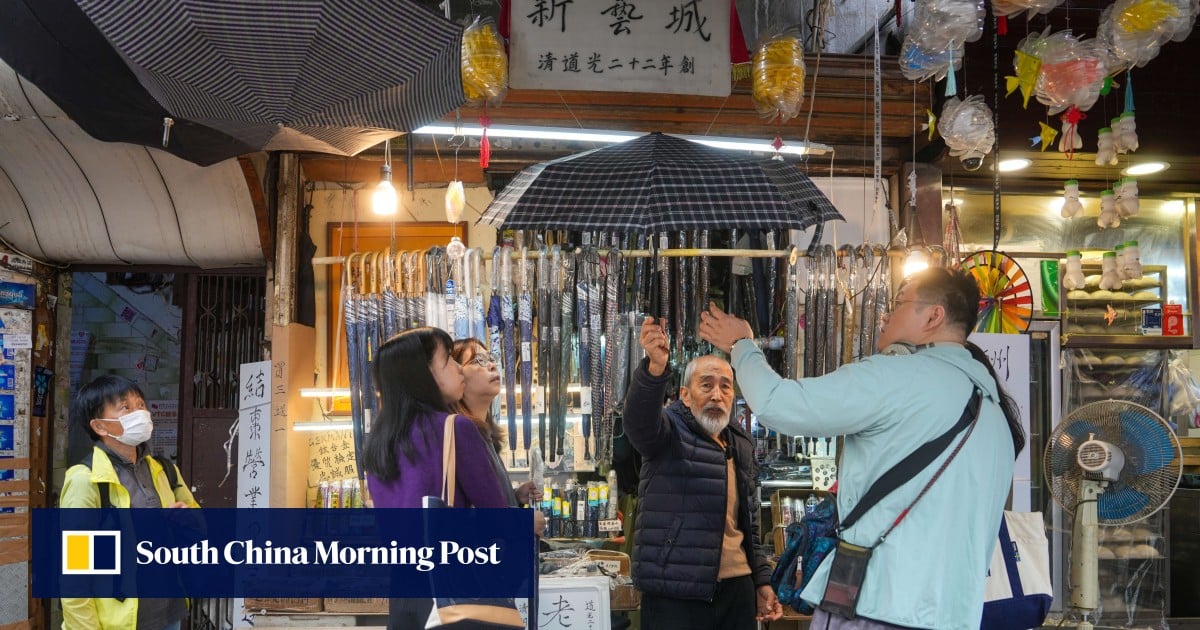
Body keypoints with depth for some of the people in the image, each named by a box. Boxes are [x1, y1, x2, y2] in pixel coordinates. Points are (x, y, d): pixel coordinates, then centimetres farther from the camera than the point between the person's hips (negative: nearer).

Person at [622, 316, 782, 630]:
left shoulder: (741, 445, 16)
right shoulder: (670, 431, -3)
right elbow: (640, 418, -28)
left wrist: (762, 580, 16)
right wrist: (656, 368, -45)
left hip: (736, 589, 6)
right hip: (675, 592, -6)